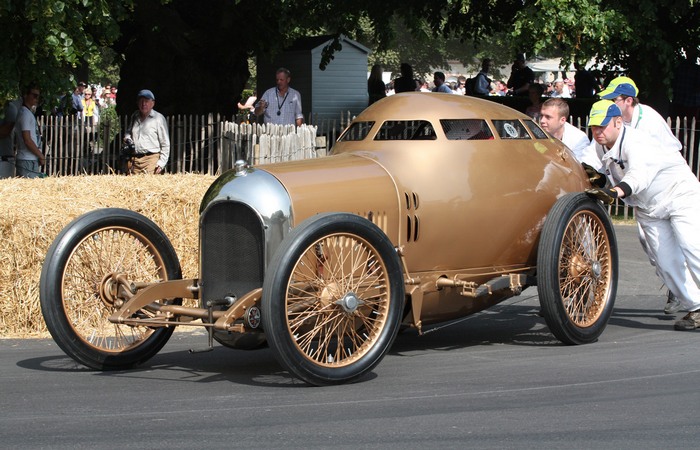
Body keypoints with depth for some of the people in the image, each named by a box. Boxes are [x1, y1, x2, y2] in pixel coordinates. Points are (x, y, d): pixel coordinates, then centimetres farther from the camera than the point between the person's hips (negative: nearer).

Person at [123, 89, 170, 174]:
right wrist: (127, 138, 10)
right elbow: (128, 131, 35)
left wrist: (161, 163, -7)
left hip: (151, 160, -5)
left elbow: (165, 144, 1)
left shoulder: (158, 118, 1)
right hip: (134, 160, 5)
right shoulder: (134, 117, 17)